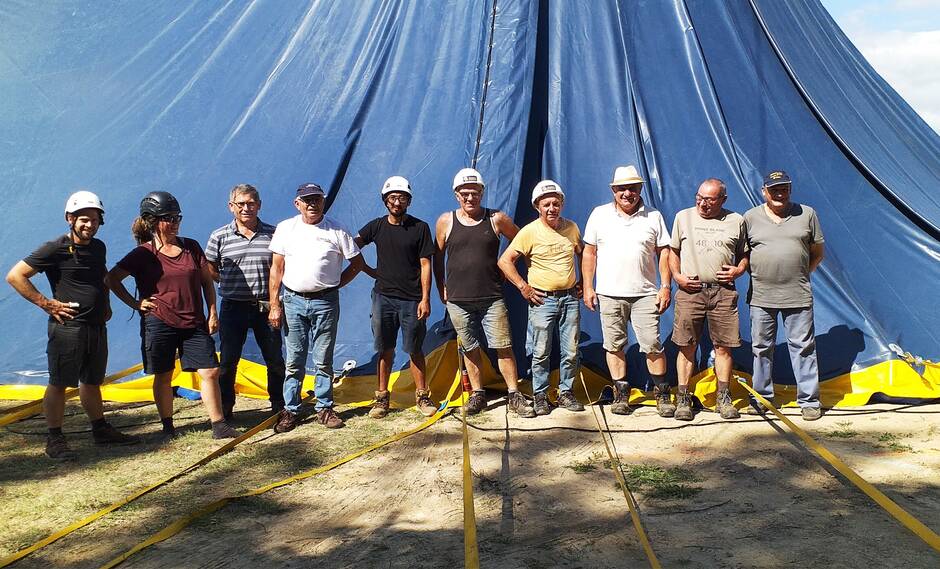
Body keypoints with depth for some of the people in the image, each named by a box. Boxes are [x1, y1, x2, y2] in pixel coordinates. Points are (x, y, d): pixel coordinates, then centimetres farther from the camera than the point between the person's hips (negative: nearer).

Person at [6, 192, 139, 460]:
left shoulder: (98, 247, 10)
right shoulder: (56, 249, -11)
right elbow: (15, 276, -12)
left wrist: (106, 305, 16)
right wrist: (47, 304, -14)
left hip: (97, 326, 7)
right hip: (68, 326, -7)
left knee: (92, 382, 18)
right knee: (59, 384, 1)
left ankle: (101, 430, 29)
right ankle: (54, 440, 10)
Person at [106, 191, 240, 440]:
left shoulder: (191, 247, 7)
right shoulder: (143, 254, -2)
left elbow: (207, 280, 12)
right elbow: (111, 279, 1)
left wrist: (213, 312, 6)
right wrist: (135, 304, -3)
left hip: (194, 323, 3)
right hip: (159, 323, -2)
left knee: (210, 371, -3)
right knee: (163, 377, 7)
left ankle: (219, 424, 3)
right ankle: (168, 427, 20)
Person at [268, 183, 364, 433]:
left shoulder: (337, 231, -1)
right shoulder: (285, 228, 3)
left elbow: (357, 263, 8)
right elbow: (277, 268, 5)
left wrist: (334, 285, 4)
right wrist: (274, 305, 1)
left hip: (325, 302, -1)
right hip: (293, 301, 1)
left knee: (324, 360, 7)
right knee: (294, 360, 6)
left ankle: (324, 408, 19)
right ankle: (290, 410, 16)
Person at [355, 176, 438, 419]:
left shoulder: (420, 227, -2)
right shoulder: (377, 226, 4)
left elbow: (425, 265, -4)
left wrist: (425, 299, -9)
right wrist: (369, 271, 3)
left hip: (412, 300, -2)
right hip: (383, 297, 2)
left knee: (415, 349, 5)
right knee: (385, 349, 9)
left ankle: (422, 395, 18)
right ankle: (382, 397, 18)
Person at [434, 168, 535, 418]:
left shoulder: (496, 219, 0)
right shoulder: (446, 221, 3)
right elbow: (438, 257, 13)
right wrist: (441, 289, 11)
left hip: (492, 298, -1)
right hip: (458, 300, 1)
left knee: (503, 347, -2)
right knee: (470, 349, 11)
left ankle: (514, 395, 8)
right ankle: (477, 394, 24)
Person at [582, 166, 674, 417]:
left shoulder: (653, 217, 6)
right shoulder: (599, 214, 6)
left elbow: (664, 253, 7)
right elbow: (589, 253, 7)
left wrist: (666, 286, -1)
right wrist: (587, 287, 2)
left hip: (645, 294, -1)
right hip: (609, 294, 1)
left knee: (652, 345, -2)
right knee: (614, 346, 6)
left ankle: (662, 394, 12)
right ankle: (621, 393, 18)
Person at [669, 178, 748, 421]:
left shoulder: (736, 221, 10)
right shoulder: (683, 217, 9)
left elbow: (744, 254, 18)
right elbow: (673, 251, 15)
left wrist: (738, 270, -2)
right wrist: (677, 276, 0)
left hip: (723, 292, 1)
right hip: (690, 291, 0)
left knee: (723, 346, 4)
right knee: (687, 347, 1)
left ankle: (724, 399, 16)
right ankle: (683, 399, 10)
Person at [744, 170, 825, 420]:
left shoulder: (807, 214, 6)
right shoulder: (750, 217, 6)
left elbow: (817, 253, 12)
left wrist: (801, 274, 2)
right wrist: (757, 275, 2)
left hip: (797, 295, -1)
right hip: (760, 296, 1)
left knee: (803, 347, 3)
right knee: (761, 347, 9)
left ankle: (809, 400, 13)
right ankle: (762, 396, 23)